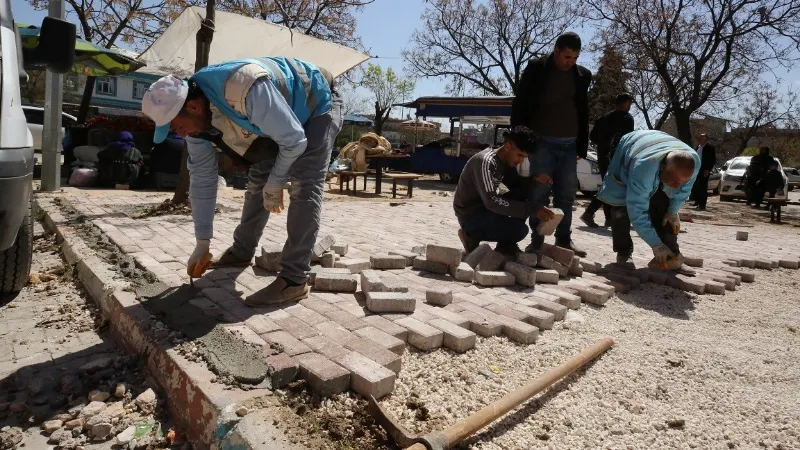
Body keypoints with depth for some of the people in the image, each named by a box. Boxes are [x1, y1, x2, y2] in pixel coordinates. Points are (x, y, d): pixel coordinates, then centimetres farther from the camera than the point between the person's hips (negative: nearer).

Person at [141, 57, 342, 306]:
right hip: (280, 119, 8)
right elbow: (202, 178, -6)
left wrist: (275, 184, -15)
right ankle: (241, 251, 25)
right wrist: (202, 242, -3)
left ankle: (294, 279, -21)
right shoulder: (195, 117, -13)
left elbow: (295, 141, -31)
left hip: (318, 104, -7)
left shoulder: (247, 91, -41)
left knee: (304, 187, -21)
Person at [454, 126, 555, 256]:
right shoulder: (486, 162, -25)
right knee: (519, 230, -24)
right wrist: (533, 209, -34)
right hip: (470, 216, -9)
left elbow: (516, 184, 11)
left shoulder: (506, 161, 2)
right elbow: (491, 201, -34)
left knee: (526, 192, -5)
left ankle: (506, 245, 2)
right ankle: (472, 236, -2)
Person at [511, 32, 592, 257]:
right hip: (542, 141, -4)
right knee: (539, 192, -6)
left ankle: (564, 239, 15)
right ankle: (536, 240, 2)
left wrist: (582, 146, 11)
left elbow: (583, 113, 16)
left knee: (566, 194, 5)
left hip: (569, 144, 4)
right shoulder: (536, 68, 1)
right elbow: (519, 104, -1)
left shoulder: (582, 75, 11)